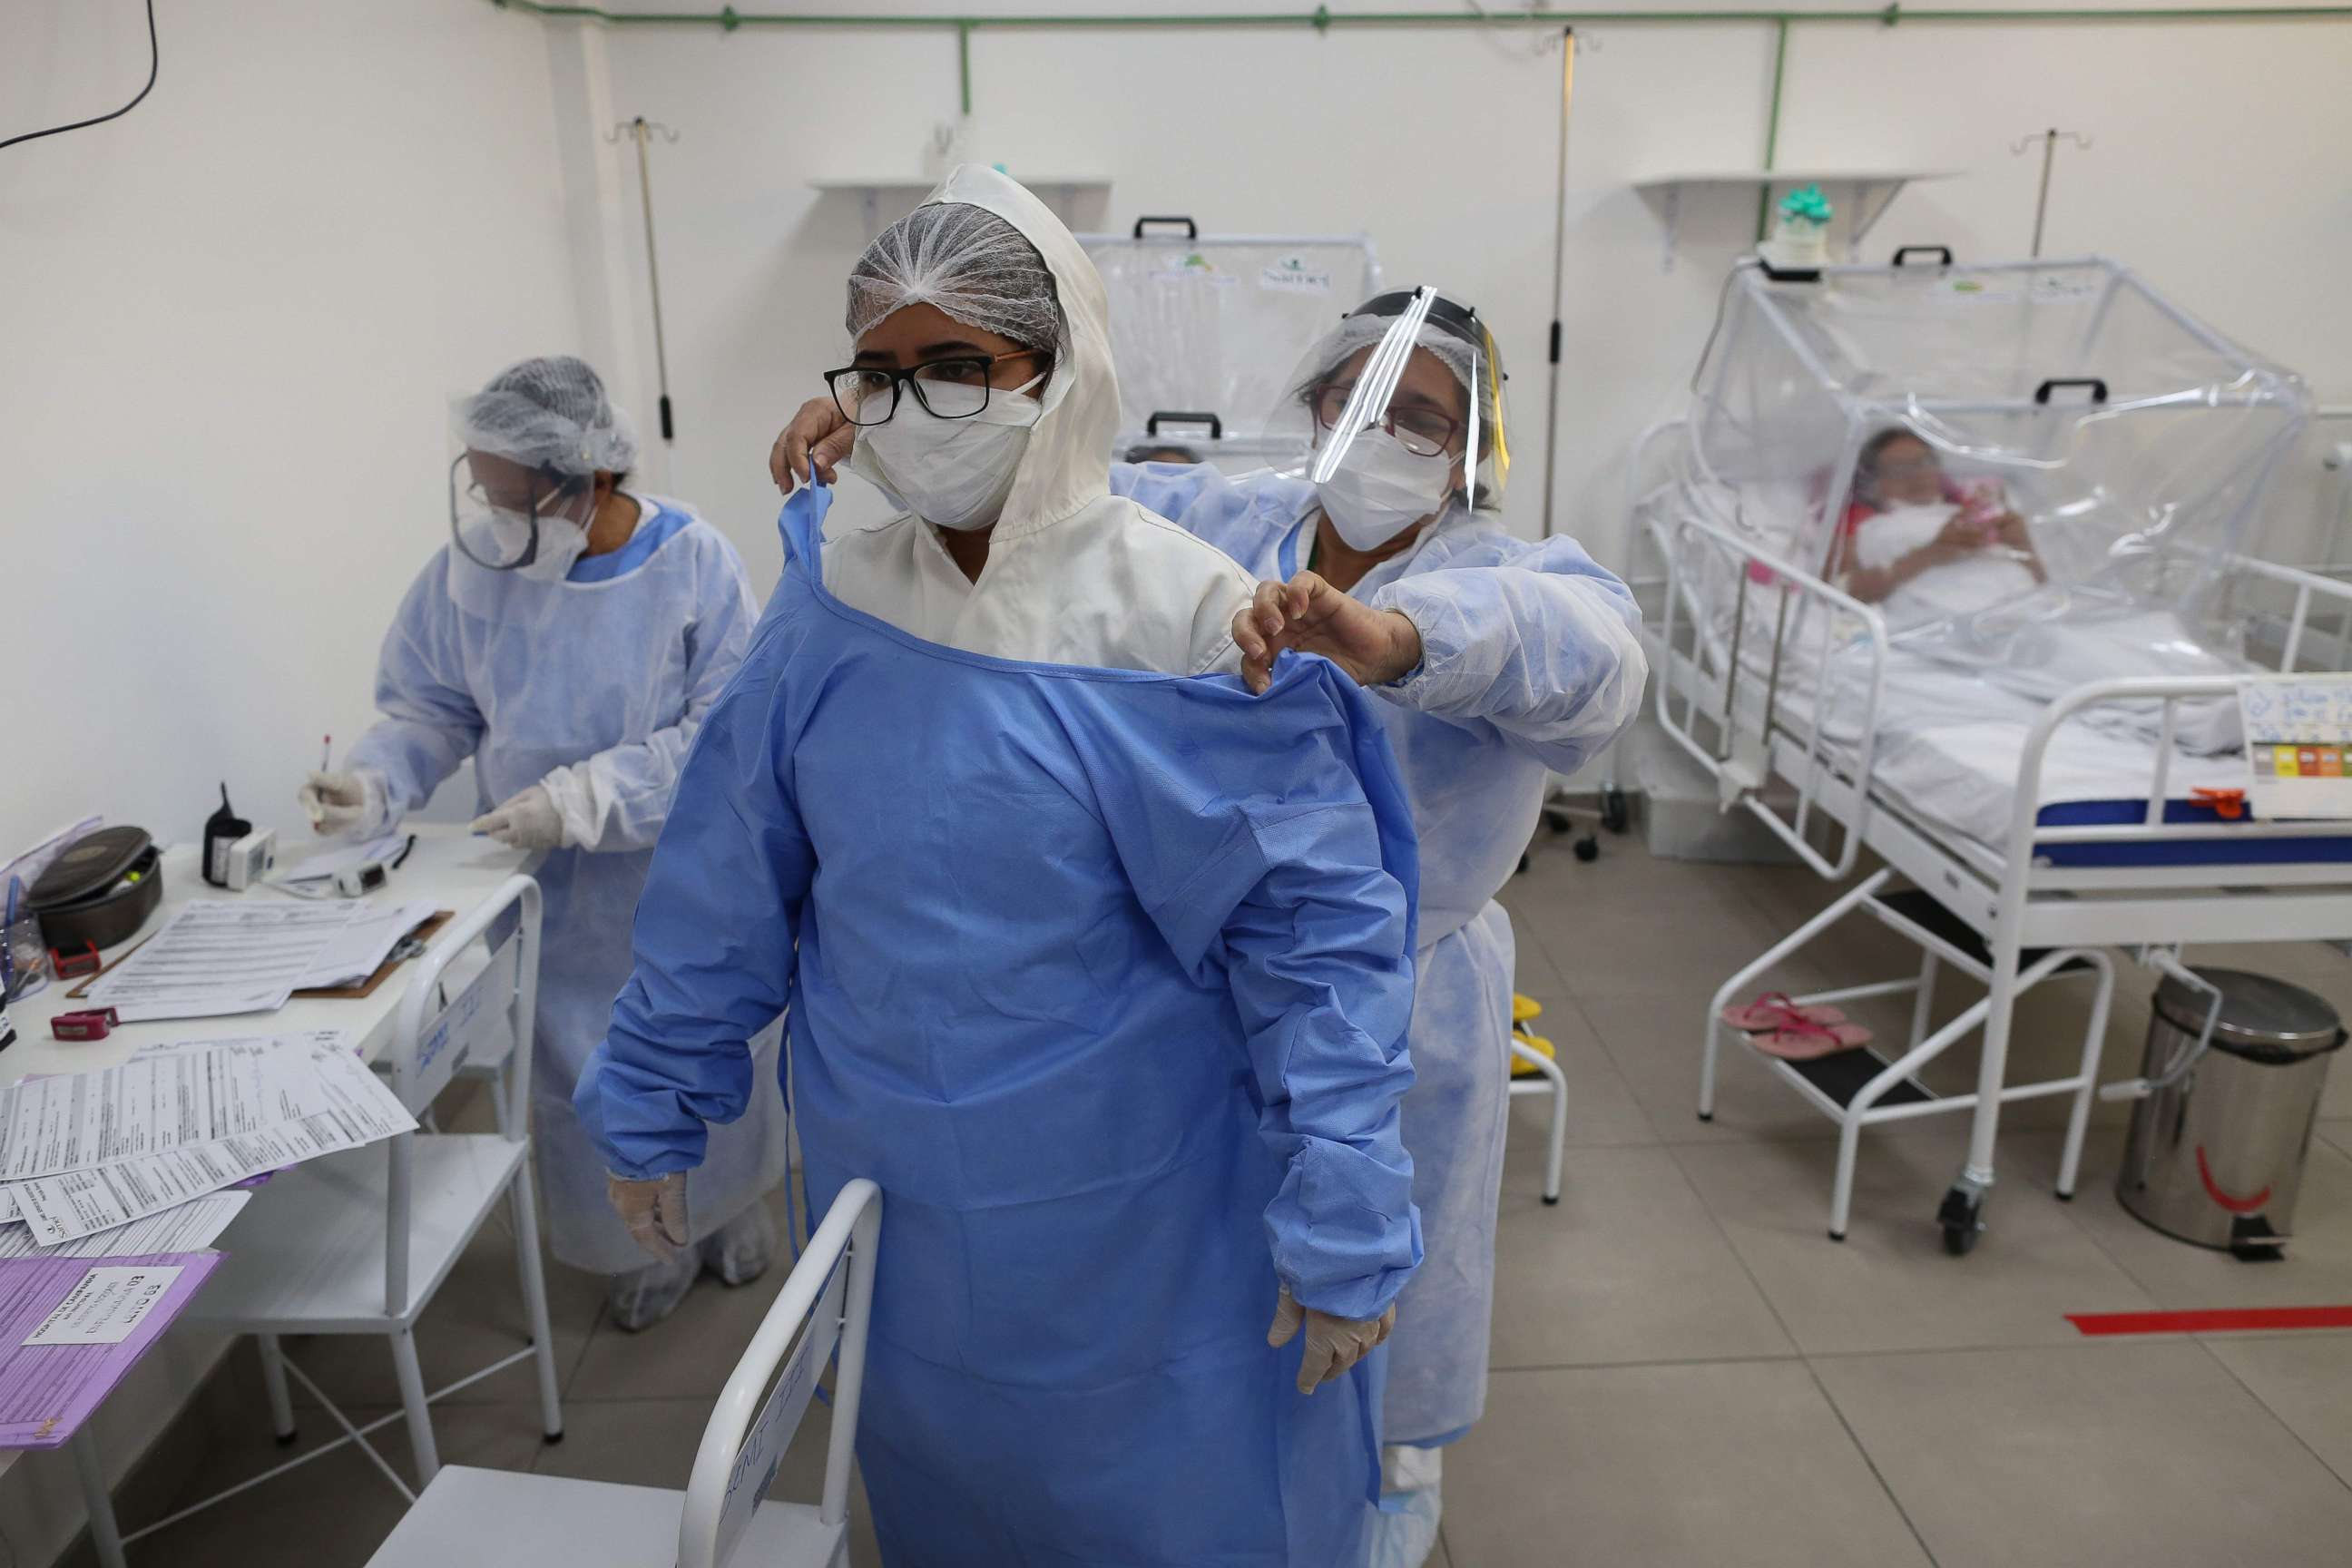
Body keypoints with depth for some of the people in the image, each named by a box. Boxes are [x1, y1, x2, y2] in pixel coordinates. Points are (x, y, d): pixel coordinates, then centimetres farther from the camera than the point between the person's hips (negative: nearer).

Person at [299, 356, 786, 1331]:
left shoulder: (693, 563, -19)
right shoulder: (470, 568, -12)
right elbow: (429, 711, 0)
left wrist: (582, 798, -26)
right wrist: (373, 784, -20)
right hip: (562, 897, 2)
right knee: (589, 1073, 13)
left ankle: (728, 1207, 46)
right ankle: (643, 1241, 38)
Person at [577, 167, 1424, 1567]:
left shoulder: (1178, 618, -18)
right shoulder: (834, 610, -5)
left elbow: (1318, 932, -17)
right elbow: (726, 887, 3)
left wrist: (1344, 1230, -17)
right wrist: (653, 1114, 9)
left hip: (1138, 1218, -4)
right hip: (896, 1192, 4)